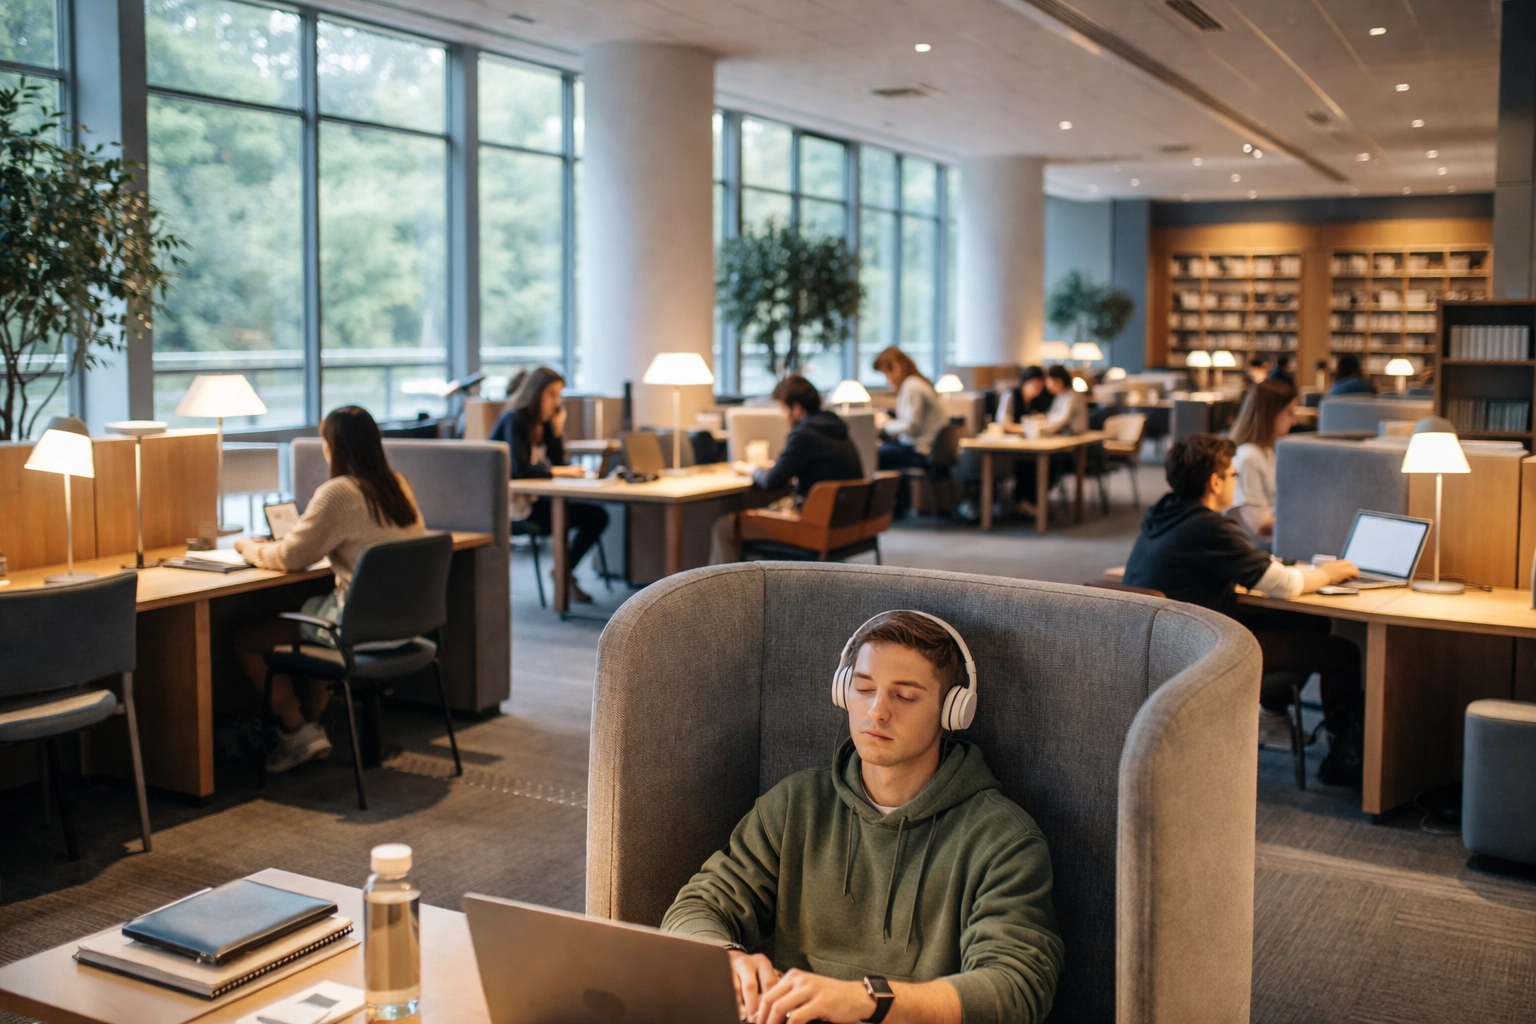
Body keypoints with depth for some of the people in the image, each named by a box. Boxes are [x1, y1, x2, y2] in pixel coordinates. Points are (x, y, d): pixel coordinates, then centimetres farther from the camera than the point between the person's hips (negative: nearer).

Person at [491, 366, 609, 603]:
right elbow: (519, 469, -25)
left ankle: (564, 572, 7)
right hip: (510, 503, -8)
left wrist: (557, 428, -5)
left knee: (597, 516, -6)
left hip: (532, 496, 8)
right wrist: (561, 471, -19)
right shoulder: (514, 420, -13)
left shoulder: (543, 423, 11)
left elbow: (558, 462, 5)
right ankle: (563, 572, -2)